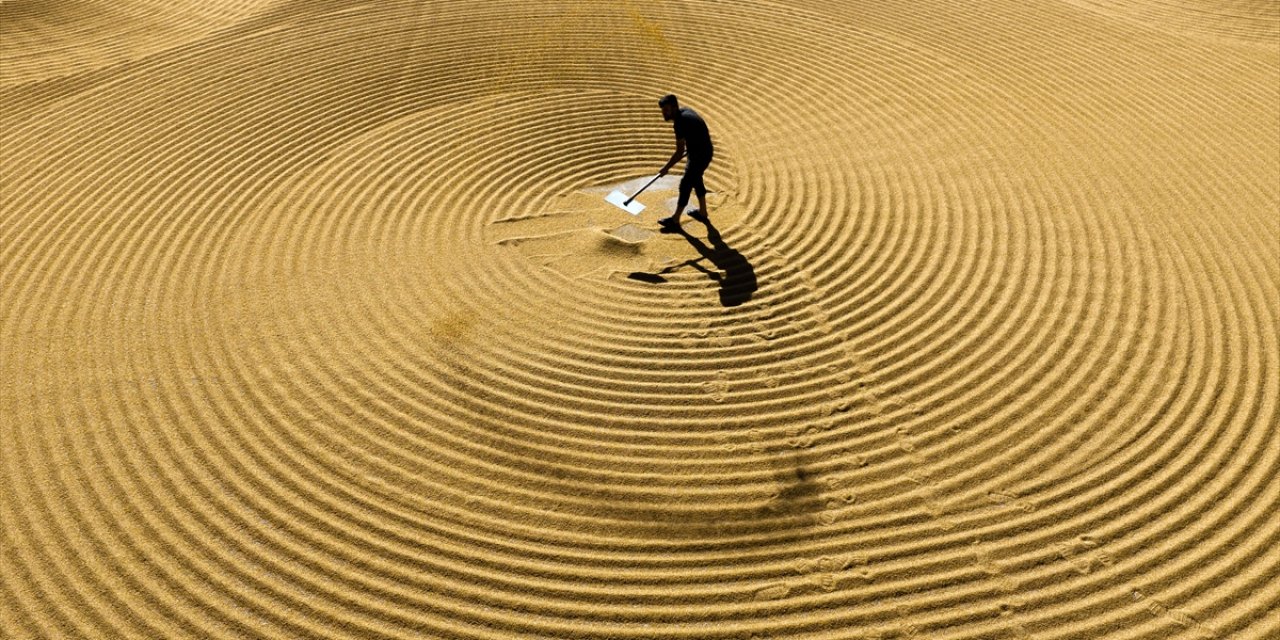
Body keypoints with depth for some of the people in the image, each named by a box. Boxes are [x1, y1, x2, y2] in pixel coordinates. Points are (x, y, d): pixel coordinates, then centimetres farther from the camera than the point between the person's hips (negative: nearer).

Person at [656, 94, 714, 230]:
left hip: (700, 155, -10)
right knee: (696, 180, 24)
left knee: (685, 185, -4)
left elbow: (680, 152, -27)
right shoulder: (684, 110, 1)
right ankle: (702, 212, 40)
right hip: (703, 151, 10)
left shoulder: (680, 122, -28)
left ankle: (675, 220, 4)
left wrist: (666, 168, -19)